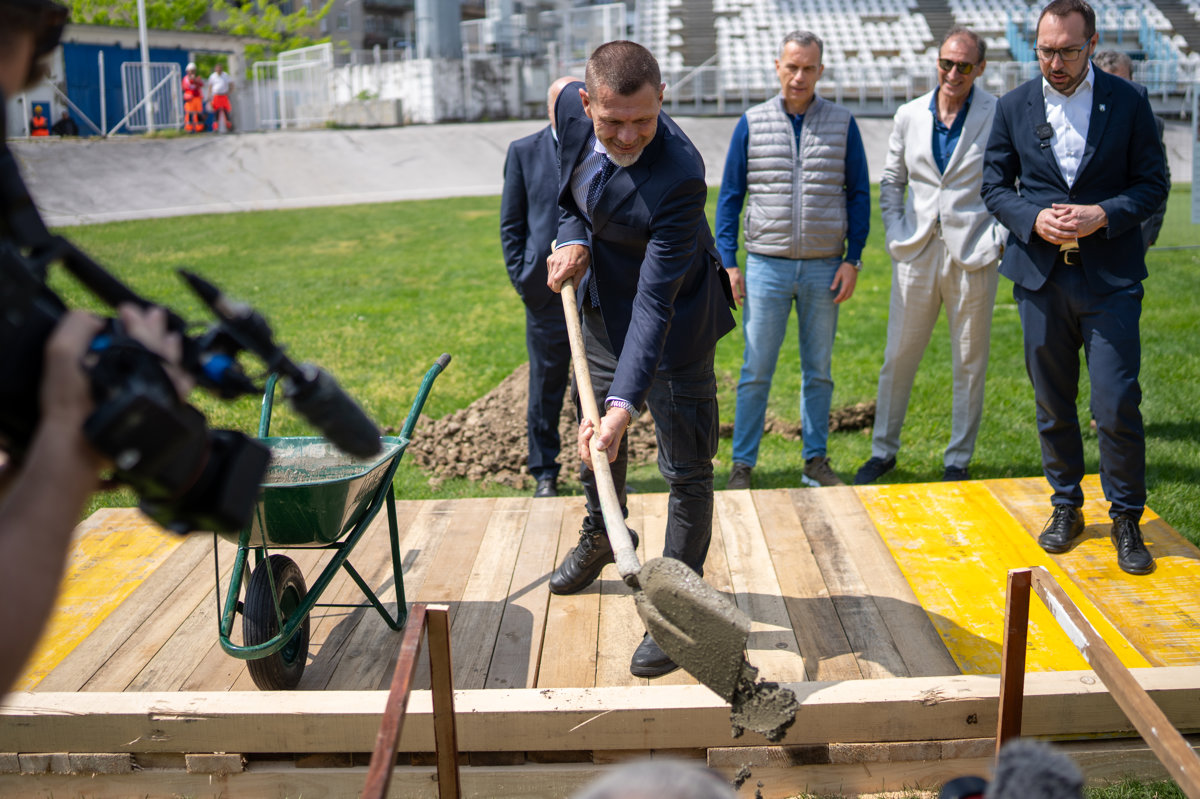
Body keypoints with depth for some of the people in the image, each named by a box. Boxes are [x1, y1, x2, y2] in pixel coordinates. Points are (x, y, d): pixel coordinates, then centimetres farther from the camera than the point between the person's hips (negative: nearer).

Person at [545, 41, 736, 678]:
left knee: (686, 471, 1)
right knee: (595, 438, 25)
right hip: (601, 308, 7)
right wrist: (573, 241, -14)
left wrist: (624, 405, -43)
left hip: (672, 324, -7)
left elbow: (655, 303, -37)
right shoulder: (573, 108, -16)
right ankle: (600, 537, 52)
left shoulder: (679, 176, -36)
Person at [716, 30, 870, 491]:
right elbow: (730, 196, 5)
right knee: (756, 370, 0)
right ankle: (742, 463, 8)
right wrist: (727, 262, -2)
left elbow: (859, 194, 7)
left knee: (819, 370, 10)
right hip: (766, 265, -1)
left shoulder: (843, 125, 4)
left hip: (824, 269, 1)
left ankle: (815, 461, 21)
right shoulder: (752, 124, 3)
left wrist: (853, 260, -2)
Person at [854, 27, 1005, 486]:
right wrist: (895, 235, 4)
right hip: (917, 255, 3)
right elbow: (891, 182, 15)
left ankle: (958, 460, 20)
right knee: (898, 357, 7)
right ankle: (883, 451, 22)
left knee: (969, 364, 7)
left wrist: (1000, 236, -9)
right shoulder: (909, 116, 7)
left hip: (973, 255, -2)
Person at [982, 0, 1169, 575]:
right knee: (1052, 406, 11)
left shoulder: (1129, 102, 1)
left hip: (1110, 278, -2)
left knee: (1118, 407, -6)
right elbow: (995, 184, 8)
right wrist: (1033, 219, -11)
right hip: (1041, 275, 2)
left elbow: (1153, 183, 2)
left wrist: (1103, 215, -15)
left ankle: (1126, 519, 10)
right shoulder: (1013, 107, 6)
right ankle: (1066, 507, 27)